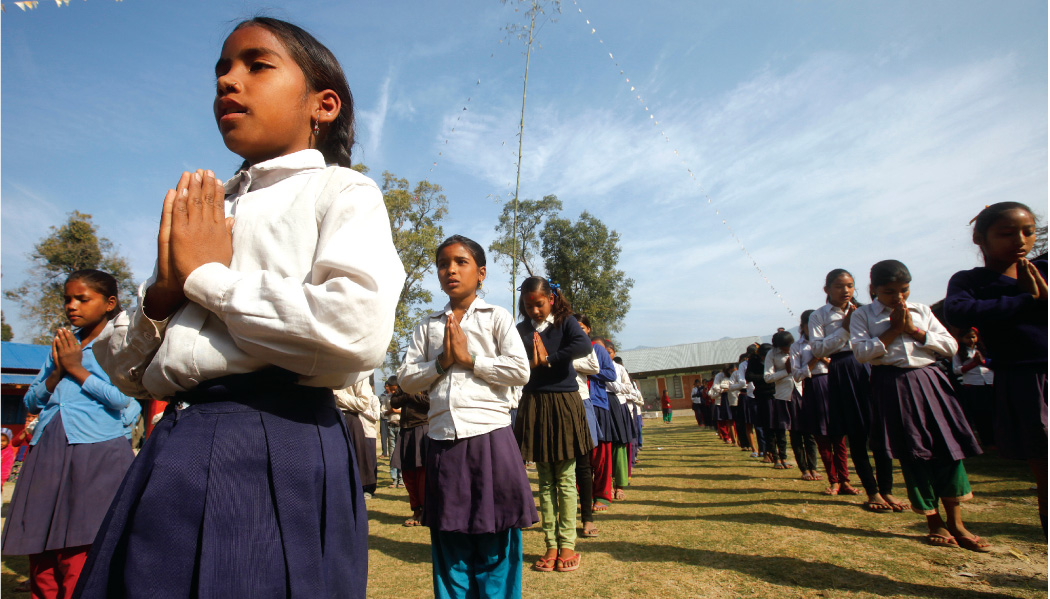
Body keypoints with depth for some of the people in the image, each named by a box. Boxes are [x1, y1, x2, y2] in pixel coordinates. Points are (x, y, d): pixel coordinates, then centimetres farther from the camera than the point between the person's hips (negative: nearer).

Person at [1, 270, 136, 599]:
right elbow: (30, 402, 16)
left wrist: (76, 369, -5)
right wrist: (56, 373, -1)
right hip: (48, 454, 6)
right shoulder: (62, 343, 19)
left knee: (77, 562, -6)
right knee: (41, 561, 9)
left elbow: (122, 397, -11)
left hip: (96, 455, -6)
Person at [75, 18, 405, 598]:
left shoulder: (341, 192, -3)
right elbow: (124, 370, 16)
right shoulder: (200, 210, 15)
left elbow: (360, 330, -24)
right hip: (173, 452, 6)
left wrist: (208, 276, -11)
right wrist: (162, 294, -5)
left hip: (278, 452, -6)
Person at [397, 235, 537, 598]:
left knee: (494, 548, 5)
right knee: (449, 547, 14)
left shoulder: (496, 317, 3)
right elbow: (406, 378, 7)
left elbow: (520, 371, -9)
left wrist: (469, 358, -9)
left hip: (489, 437, -3)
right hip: (443, 443, 4)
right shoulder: (428, 326, 13)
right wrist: (441, 363, -7)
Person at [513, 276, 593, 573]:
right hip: (533, 406, 3)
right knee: (545, 481, 9)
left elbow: (584, 345, -20)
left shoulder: (565, 322, 1)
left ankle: (567, 545, 15)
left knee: (565, 479, 4)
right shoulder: (521, 330, 8)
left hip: (563, 404, -2)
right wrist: (532, 362, -20)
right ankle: (551, 546, 17)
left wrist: (548, 359, -15)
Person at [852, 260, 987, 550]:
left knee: (948, 448, 1)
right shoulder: (863, 315, 3)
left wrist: (915, 331, -6)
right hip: (892, 386, -3)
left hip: (929, 381, 3)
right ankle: (935, 522, 15)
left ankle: (955, 523, 15)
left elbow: (951, 345, 6)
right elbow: (861, 352, -10)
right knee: (912, 453, 1)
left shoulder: (921, 311, 13)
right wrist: (893, 331, -11)